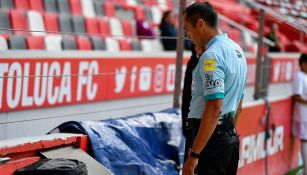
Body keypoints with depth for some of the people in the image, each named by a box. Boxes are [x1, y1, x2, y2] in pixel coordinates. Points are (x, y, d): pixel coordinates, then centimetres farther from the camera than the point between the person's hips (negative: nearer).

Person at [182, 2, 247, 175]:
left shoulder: (212, 55, -16)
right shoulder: (237, 49, 14)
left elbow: (214, 109, -24)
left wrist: (194, 154, -24)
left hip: (210, 136, -10)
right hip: (231, 136, 10)